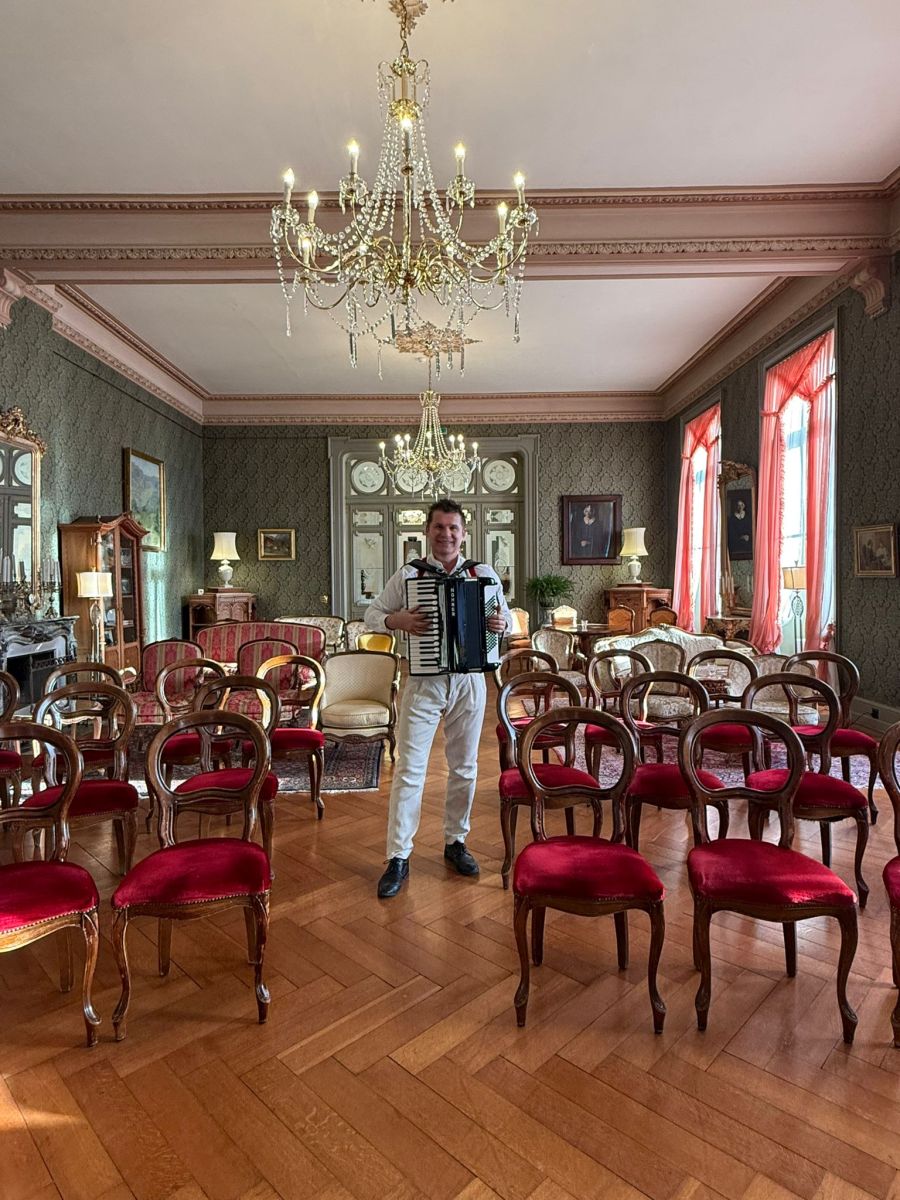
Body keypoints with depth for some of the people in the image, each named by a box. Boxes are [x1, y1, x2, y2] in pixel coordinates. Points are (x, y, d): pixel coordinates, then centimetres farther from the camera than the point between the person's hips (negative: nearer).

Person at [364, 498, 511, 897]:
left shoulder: (484, 574, 2)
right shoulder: (407, 575, -1)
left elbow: (507, 618, 11)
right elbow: (372, 613, 3)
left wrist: (503, 623, -13)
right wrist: (396, 620, -18)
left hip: (469, 682, 2)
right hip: (423, 683, -1)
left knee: (464, 768, 13)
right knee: (409, 770, 0)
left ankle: (455, 842, 32)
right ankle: (398, 857, 11)